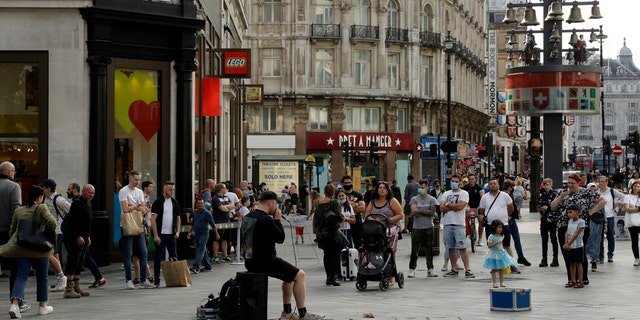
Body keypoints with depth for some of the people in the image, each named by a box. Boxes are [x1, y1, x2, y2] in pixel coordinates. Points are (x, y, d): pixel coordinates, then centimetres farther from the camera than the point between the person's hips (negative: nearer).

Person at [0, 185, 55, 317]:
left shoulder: (18, 210, 9)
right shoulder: (41, 208, -5)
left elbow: (12, 230, 13)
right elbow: (51, 222, -20)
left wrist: (13, 244, 25)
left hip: (21, 249, 3)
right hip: (39, 249, -3)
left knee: (21, 278, 0)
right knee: (42, 277, 13)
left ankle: (15, 304, -22)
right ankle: (43, 306, 21)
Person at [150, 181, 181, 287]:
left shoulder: (174, 203, 11)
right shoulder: (157, 203, -6)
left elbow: (178, 218, 17)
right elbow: (153, 219, -9)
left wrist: (177, 231, 3)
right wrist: (155, 235, -15)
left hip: (171, 234, 5)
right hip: (160, 234, -5)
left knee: (174, 257, 6)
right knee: (158, 258, -3)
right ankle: (156, 281, 2)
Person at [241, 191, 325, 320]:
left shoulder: (248, 217, 11)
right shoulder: (265, 220, -20)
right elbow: (281, 238, -12)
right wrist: (278, 219, -3)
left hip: (250, 261, 10)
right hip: (264, 261, -10)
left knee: (291, 273, 25)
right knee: (300, 275, -3)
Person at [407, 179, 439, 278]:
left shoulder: (431, 199, 5)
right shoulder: (414, 199, 6)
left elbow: (432, 212, -8)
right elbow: (414, 212, -8)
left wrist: (420, 211, -10)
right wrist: (427, 212, -8)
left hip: (428, 227, 0)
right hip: (416, 227, 0)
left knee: (429, 249, 4)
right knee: (414, 249, 0)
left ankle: (430, 269, 11)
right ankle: (412, 269, 6)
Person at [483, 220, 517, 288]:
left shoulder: (502, 236, 4)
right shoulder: (491, 237, -16)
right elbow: (489, 246, -20)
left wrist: (503, 250, 15)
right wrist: (496, 243, -31)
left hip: (501, 254, 6)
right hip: (494, 254, -6)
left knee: (501, 270, 8)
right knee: (494, 270, 3)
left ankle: (502, 283, 13)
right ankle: (494, 283, 9)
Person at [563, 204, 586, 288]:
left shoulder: (581, 222, -12)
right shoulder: (570, 221, 9)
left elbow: (576, 234, -17)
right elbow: (567, 233, 1)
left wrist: (569, 244, -19)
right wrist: (566, 243, -12)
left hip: (578, 246, -6)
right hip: (570, 247, 6)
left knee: (578, 263, -1)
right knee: (571, 263, 11)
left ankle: (580, 282, 4)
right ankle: (573, 280, 20)